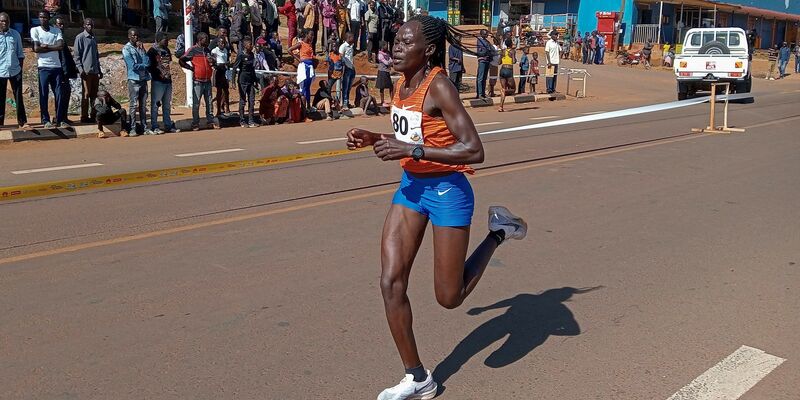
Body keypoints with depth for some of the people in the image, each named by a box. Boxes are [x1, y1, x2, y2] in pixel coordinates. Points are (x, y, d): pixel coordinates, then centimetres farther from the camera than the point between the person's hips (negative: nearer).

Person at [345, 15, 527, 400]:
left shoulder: (439, 86, -20)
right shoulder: (402, 83, 4)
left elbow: (474, 151, -27)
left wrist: (411, 150, -30)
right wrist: (373, 139, 1)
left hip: (447, 191, -7)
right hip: (411, 187, 8)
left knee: (450, 297, 3)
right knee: (391, 283, 0)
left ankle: (498, 231, 26)